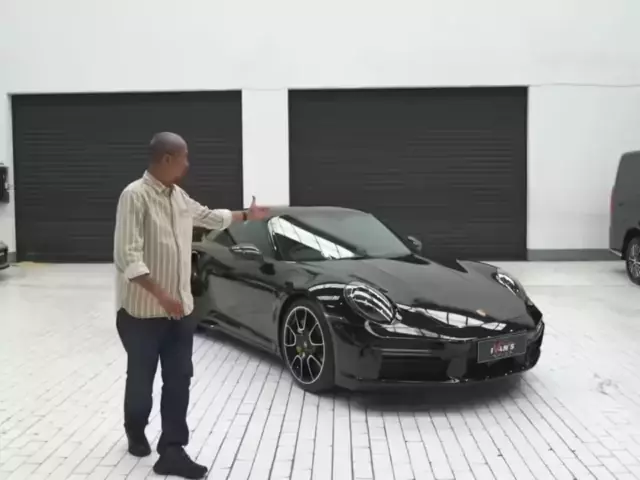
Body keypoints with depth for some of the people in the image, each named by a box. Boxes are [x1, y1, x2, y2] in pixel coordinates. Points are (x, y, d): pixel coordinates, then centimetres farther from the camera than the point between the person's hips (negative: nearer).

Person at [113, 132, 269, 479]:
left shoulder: (179, 196, 7)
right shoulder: (135, 196, -18)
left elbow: (209, 216, 28)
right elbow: (127, 257, -24)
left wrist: (246, 215, 36)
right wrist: (161, 294, -30)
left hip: (181, 308, 7)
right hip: (143, 311, -7)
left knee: (179, 380, 5)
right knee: (141, 378, 11)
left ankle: (172, 451, 12)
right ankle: (136, 433, 37)